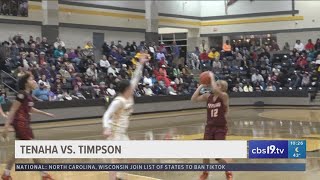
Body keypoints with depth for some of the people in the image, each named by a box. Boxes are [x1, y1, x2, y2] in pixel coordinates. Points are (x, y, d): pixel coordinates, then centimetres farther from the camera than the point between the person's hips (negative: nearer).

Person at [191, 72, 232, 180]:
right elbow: (193, 99, -5)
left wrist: (212, 77, -18)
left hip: (220, 128, -4)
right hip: (209, 127, 5)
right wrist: (201, 86, -6)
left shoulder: (224, 96, -10)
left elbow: (215, 90, -30)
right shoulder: (208, 96, 4)